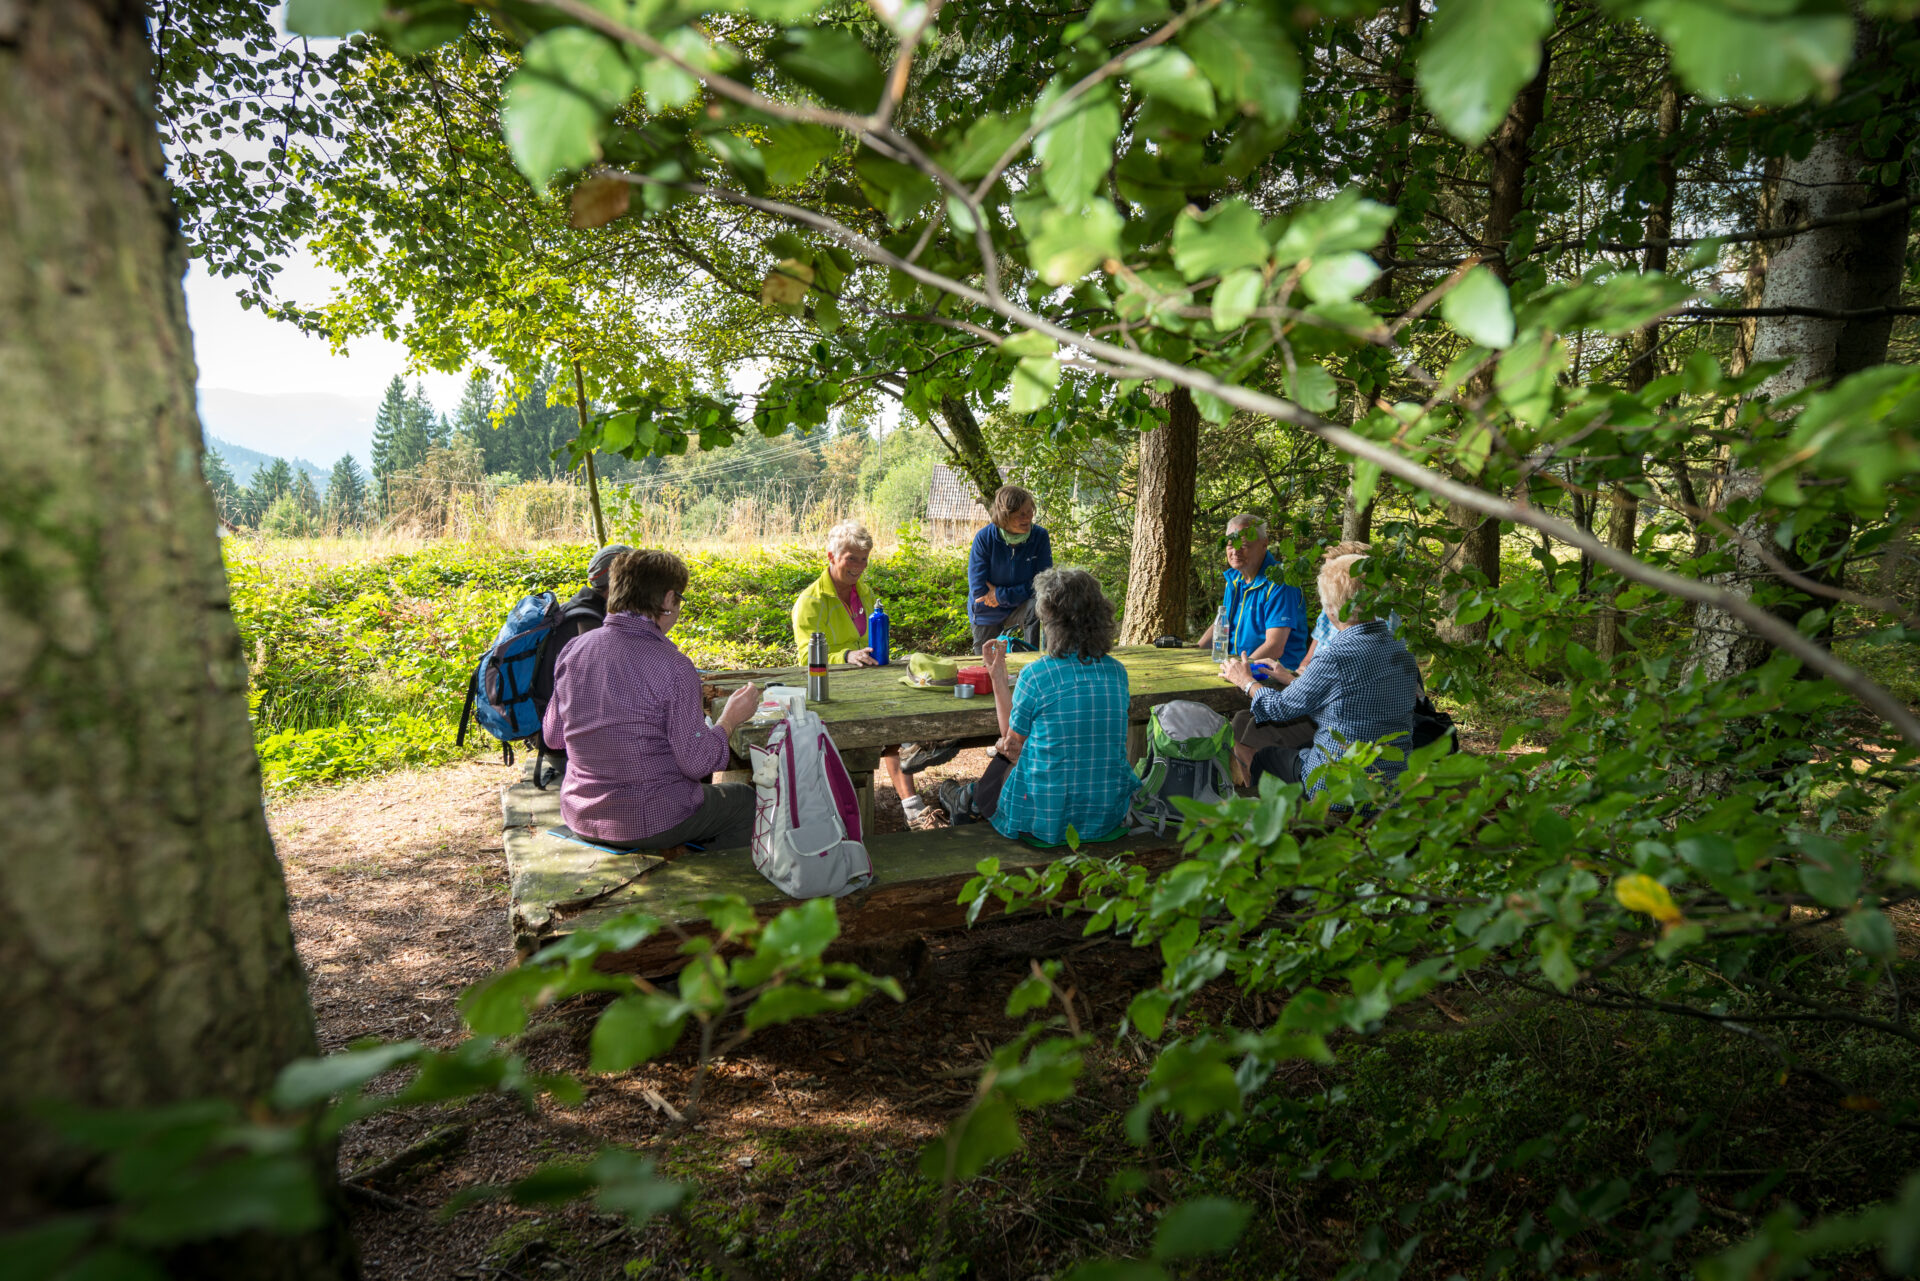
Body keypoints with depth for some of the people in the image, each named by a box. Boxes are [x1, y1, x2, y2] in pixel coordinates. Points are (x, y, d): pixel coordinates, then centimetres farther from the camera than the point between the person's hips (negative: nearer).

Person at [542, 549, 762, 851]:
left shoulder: (572, 650, -4)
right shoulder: (673, 667, -22)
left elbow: (552, 735, 7)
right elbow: (698, 763, -19)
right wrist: (730, 718, -2)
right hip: (651, 823, -6)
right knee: (747, 798, 19)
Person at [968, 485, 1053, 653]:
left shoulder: (1040, 536, -15)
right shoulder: (984, 538, -18)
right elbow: (978, 590, -18)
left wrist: (1001, 595, -20)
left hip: (1021, 607, 0)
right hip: (987, 615, 0)